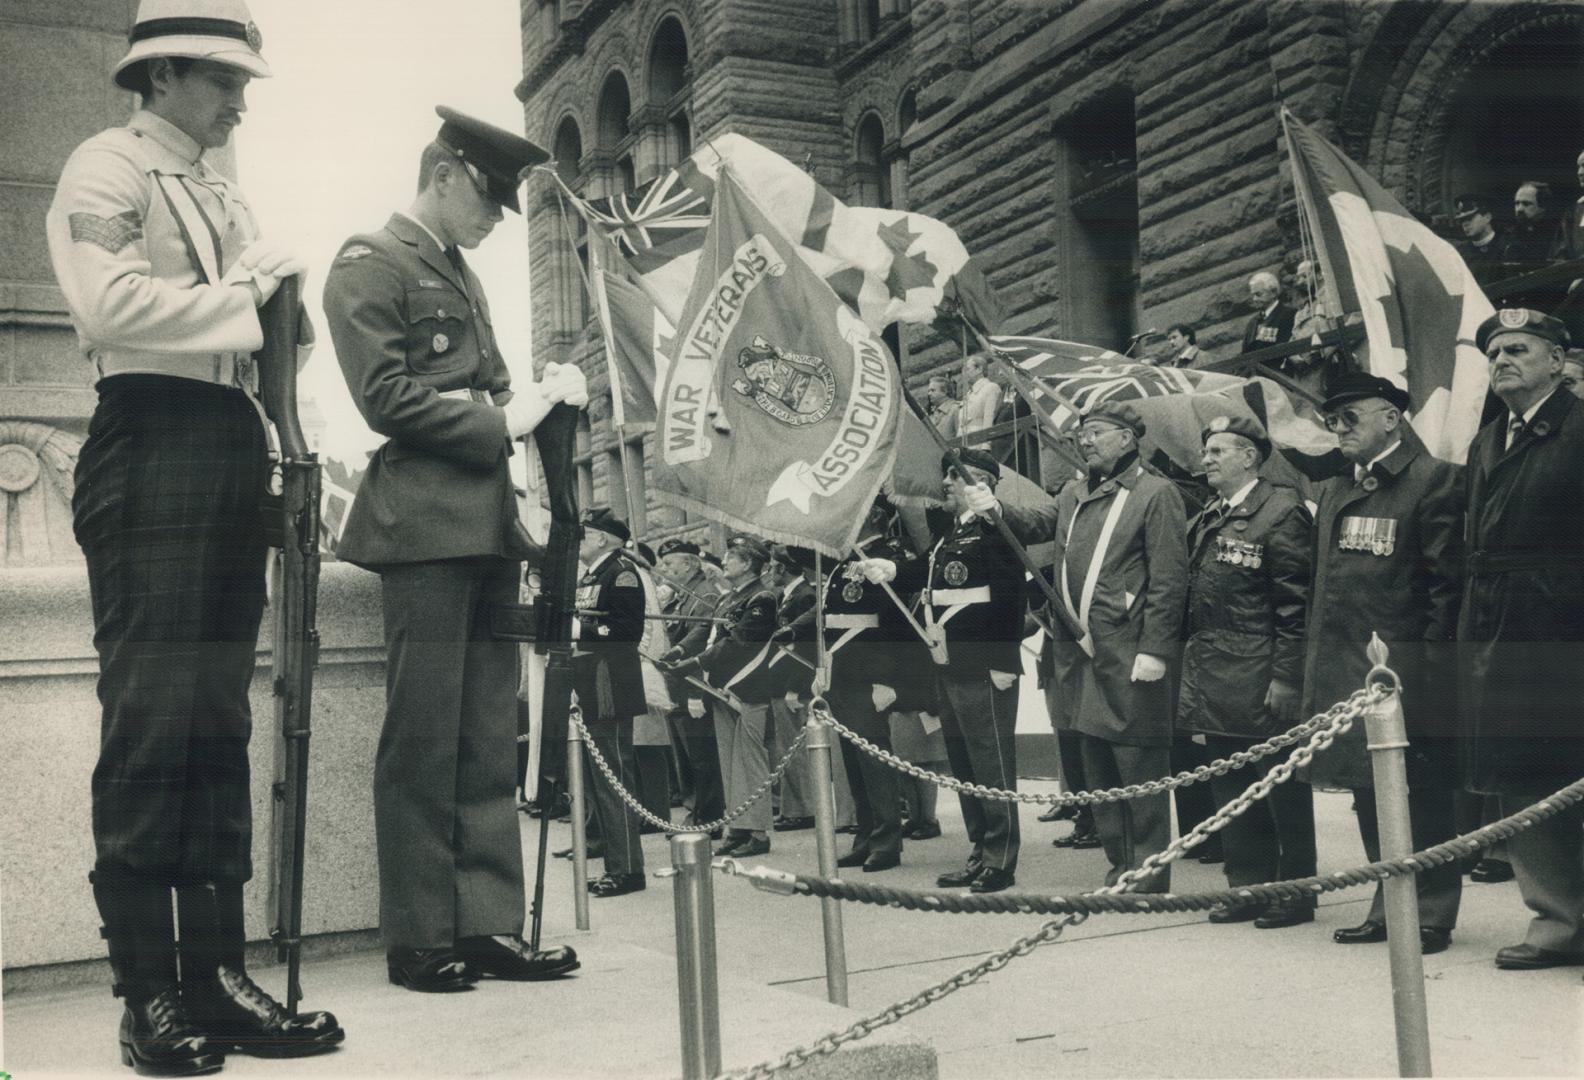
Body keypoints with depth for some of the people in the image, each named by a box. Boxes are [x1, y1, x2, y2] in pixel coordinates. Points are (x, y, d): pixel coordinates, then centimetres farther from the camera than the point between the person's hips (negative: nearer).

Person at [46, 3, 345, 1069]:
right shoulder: (108, 168, 3)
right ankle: (148, 992, -2)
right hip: (151, 443, -7)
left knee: (220, 722, 5)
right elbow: (112, 305, -14)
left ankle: (219, 972, 9)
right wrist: (242, 297, -4)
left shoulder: (228, 197, 26)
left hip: (236, 449, 8)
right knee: (151, 717, -8)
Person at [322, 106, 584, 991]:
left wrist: (544, 395, 6)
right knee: (424, 741, -4)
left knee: (489, 742, 7)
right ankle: (420, 940, 4)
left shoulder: (463, 279, 24)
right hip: (425, 525, -8)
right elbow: (389, 399, -11)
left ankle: (490, 924, 13)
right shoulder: (370, 264, -1)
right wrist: (505, 418, -11)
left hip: (489, 525, 8)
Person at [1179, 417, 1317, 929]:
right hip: (1215, 684, 8)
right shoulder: (1205, 521, 15)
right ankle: (1247, 886, 23)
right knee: (1231, 787, 13)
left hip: (1261, 683, -8)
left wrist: (1285, 677, -16)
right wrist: (1193, 672, 14)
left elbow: (1294, 604, -12)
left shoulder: (1281, 513, -8)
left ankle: (1294, 893, 11)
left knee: (1283, 789, 2)